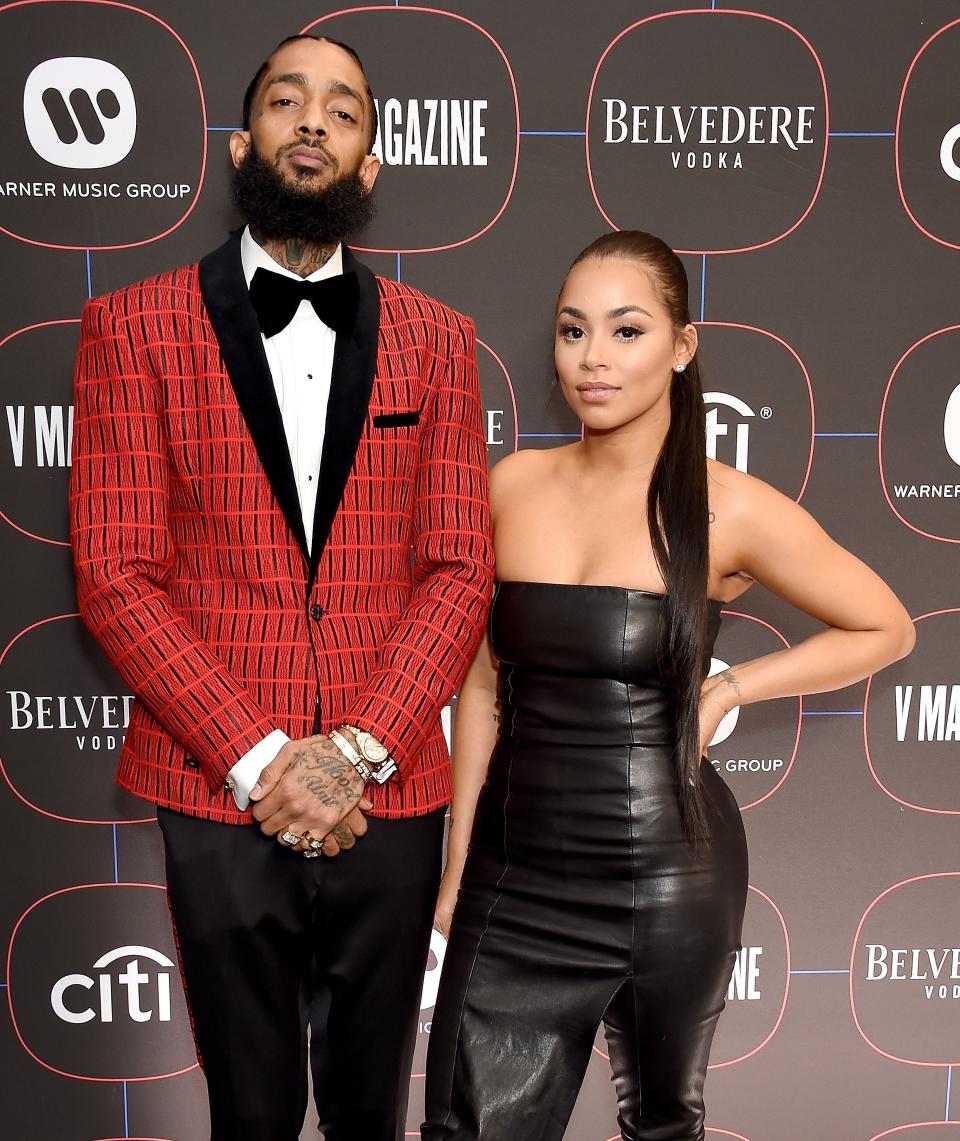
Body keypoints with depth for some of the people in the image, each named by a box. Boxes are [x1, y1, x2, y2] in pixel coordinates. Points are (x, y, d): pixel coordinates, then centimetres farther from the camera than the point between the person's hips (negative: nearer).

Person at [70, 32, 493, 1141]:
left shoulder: (434, 338, 5)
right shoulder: (134, 326, 0)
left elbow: (461, 568, 0)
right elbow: (115, 575, -6)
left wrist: (358, 750, -12)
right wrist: (257, 761, -14)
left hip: (390, 797, 2)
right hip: (219, 799, -1)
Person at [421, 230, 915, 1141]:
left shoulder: (730, 510, -10)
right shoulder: (513, 485, 0)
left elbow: (885, 629, 3)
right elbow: (484, 681, 6)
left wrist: (729, 691, -6)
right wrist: (458, 863, 9)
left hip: (665, 871, -2)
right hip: (515, 869, 2)